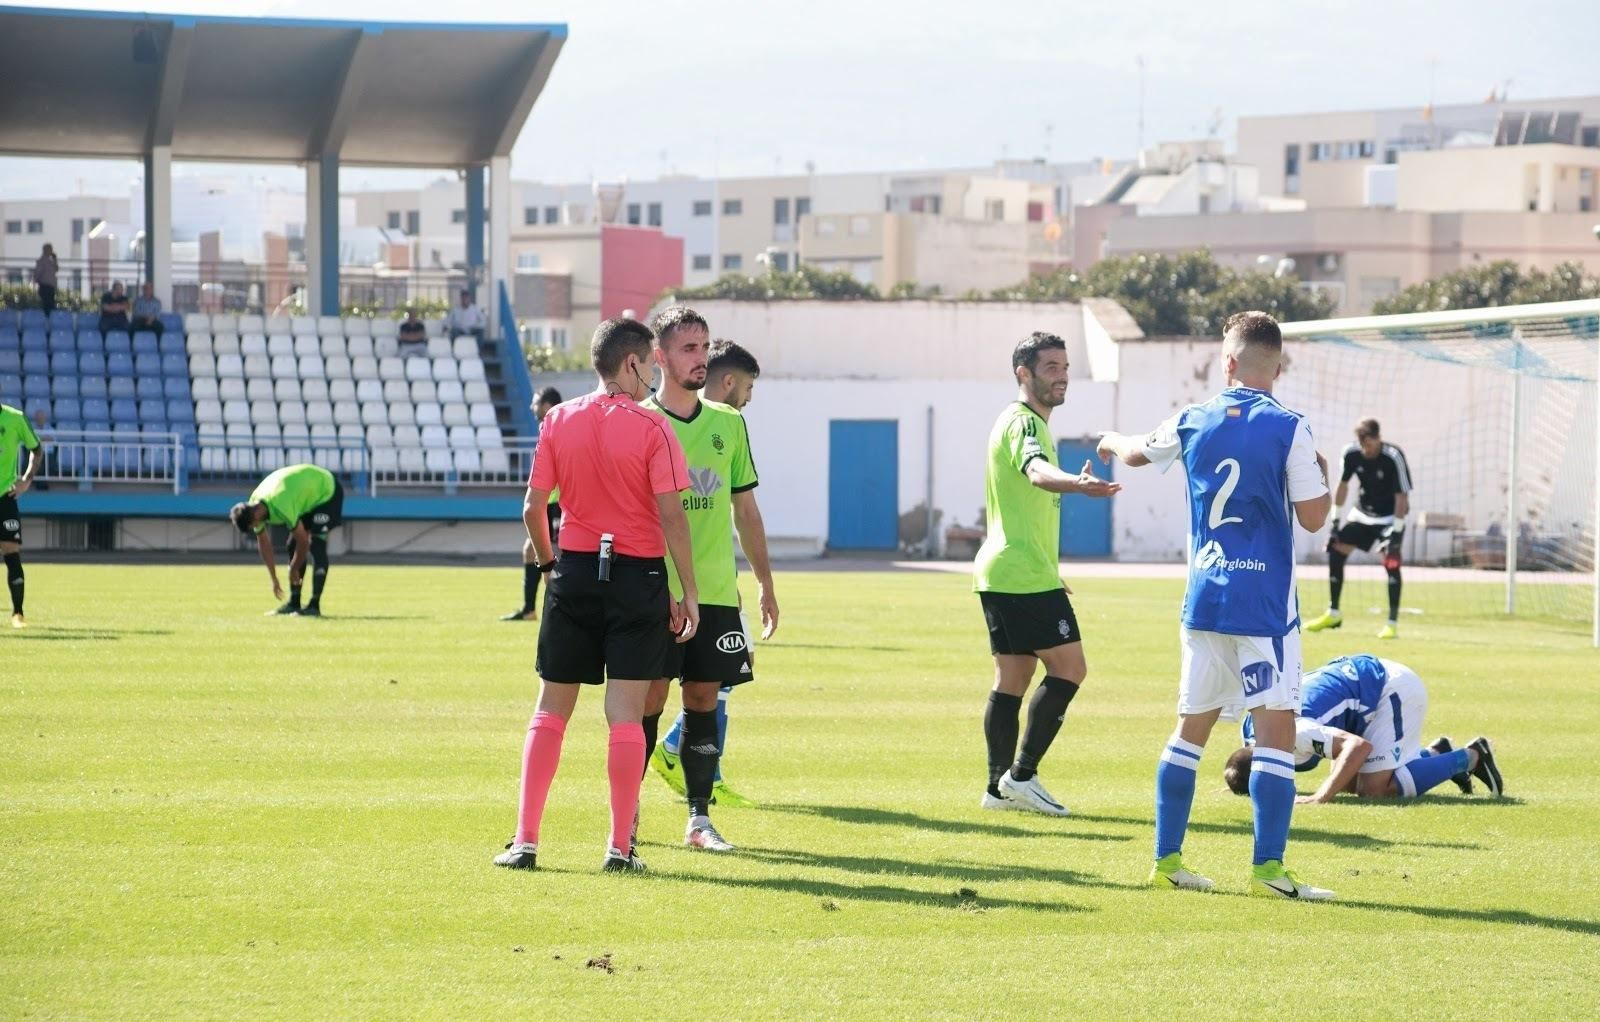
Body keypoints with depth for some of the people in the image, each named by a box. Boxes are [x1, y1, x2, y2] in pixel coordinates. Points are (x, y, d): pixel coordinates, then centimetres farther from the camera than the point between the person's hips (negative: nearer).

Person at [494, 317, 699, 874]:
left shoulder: (558, 421, 2)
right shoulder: (651, 428, -8)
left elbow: (533, 507, 3)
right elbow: (671, 516, -10)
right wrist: (688, 592, -4)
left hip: (575, 572, 3)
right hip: (638, 577, -3)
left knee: (551, 709, 9)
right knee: (626, 712, 0)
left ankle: (525, 841, 5)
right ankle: (620, 846, 0)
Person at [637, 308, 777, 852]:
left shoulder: (728, 424, 11)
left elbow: (745, 506, 16)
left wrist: (765, 582, 13)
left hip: (716, 590, 4)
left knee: (704, 699, 4)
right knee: (649, 698, -4)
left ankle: (699, 818, 10)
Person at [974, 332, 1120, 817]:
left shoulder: (1026, 422, 21)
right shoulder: (1024, 422, -13)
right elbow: (1036, 471, -36)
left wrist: (1051, 570, 39)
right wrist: (1077, 483, -59)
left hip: (1002, 574, 10)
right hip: (1025, 576, -10)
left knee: (1013, 677, 9)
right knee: (1069, 666, -8)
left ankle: (999, 787, 9)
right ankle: (1021, 774, -9)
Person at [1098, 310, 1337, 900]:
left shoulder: (1193, 422, 4)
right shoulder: (1289, 429, -9)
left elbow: (1135, 453, 24)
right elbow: (1314, 517, -8)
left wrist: (1111, 441, 47)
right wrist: (1322, 474, 12)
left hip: (1203, 600, 5)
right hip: (1265, 603, -5)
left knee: (1192, 726, 14)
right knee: (1276, 728, -5)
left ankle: (1166, 860, 17)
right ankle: (1268, 868, -11)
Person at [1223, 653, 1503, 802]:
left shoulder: (1294, 733, -33)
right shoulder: (1251, 730, -5)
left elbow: (1359, 746, -40)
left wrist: (1321, 797, -43)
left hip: (1394, 687, -10)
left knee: (1373, 788, -12)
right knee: (1347, 781, 11)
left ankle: (1470, 758, 2)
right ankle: (1436, 753, 22)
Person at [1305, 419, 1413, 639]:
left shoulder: (1393, 457, -27)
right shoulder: (1352, 453, -14)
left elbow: (1402, 496, -25)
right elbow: (1343, 486, 0)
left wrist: (1397, 531, -29)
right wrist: (1335, 519, 0)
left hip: (1391, 517, -5)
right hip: (1363, 513, 5)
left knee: (1391, 561, -20)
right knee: (1335, 551, 0)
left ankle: (1393, 623, -14)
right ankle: (1333, 614, 14)